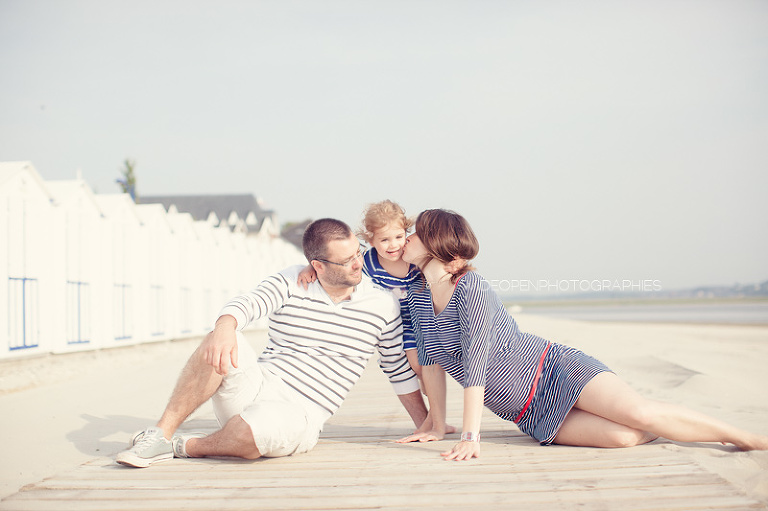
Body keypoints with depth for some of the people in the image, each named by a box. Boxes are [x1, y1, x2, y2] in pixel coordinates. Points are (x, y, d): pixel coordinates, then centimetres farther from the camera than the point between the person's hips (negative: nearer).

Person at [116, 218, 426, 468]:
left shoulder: (383, 306, 3)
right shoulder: (291, 283, 2)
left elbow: (399, 370, 13)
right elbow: (245, 304, -14)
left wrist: (426, 426, 13)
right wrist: (224, 328, -38)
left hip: (300, 416, -1)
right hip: (253, 387, 1)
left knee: (255, 431, -37)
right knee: (219, 346, -30)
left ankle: (186, 446, -7)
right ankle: (161, 435, -20)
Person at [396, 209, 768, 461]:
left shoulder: (470, 288, -20)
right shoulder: (417, 296, 3)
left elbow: (476, 361, -24)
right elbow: (430, 357, 7)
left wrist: (471, 436, -25)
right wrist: (438, 426, 6)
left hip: (555, 371, -5)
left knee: (639, 413, -22)